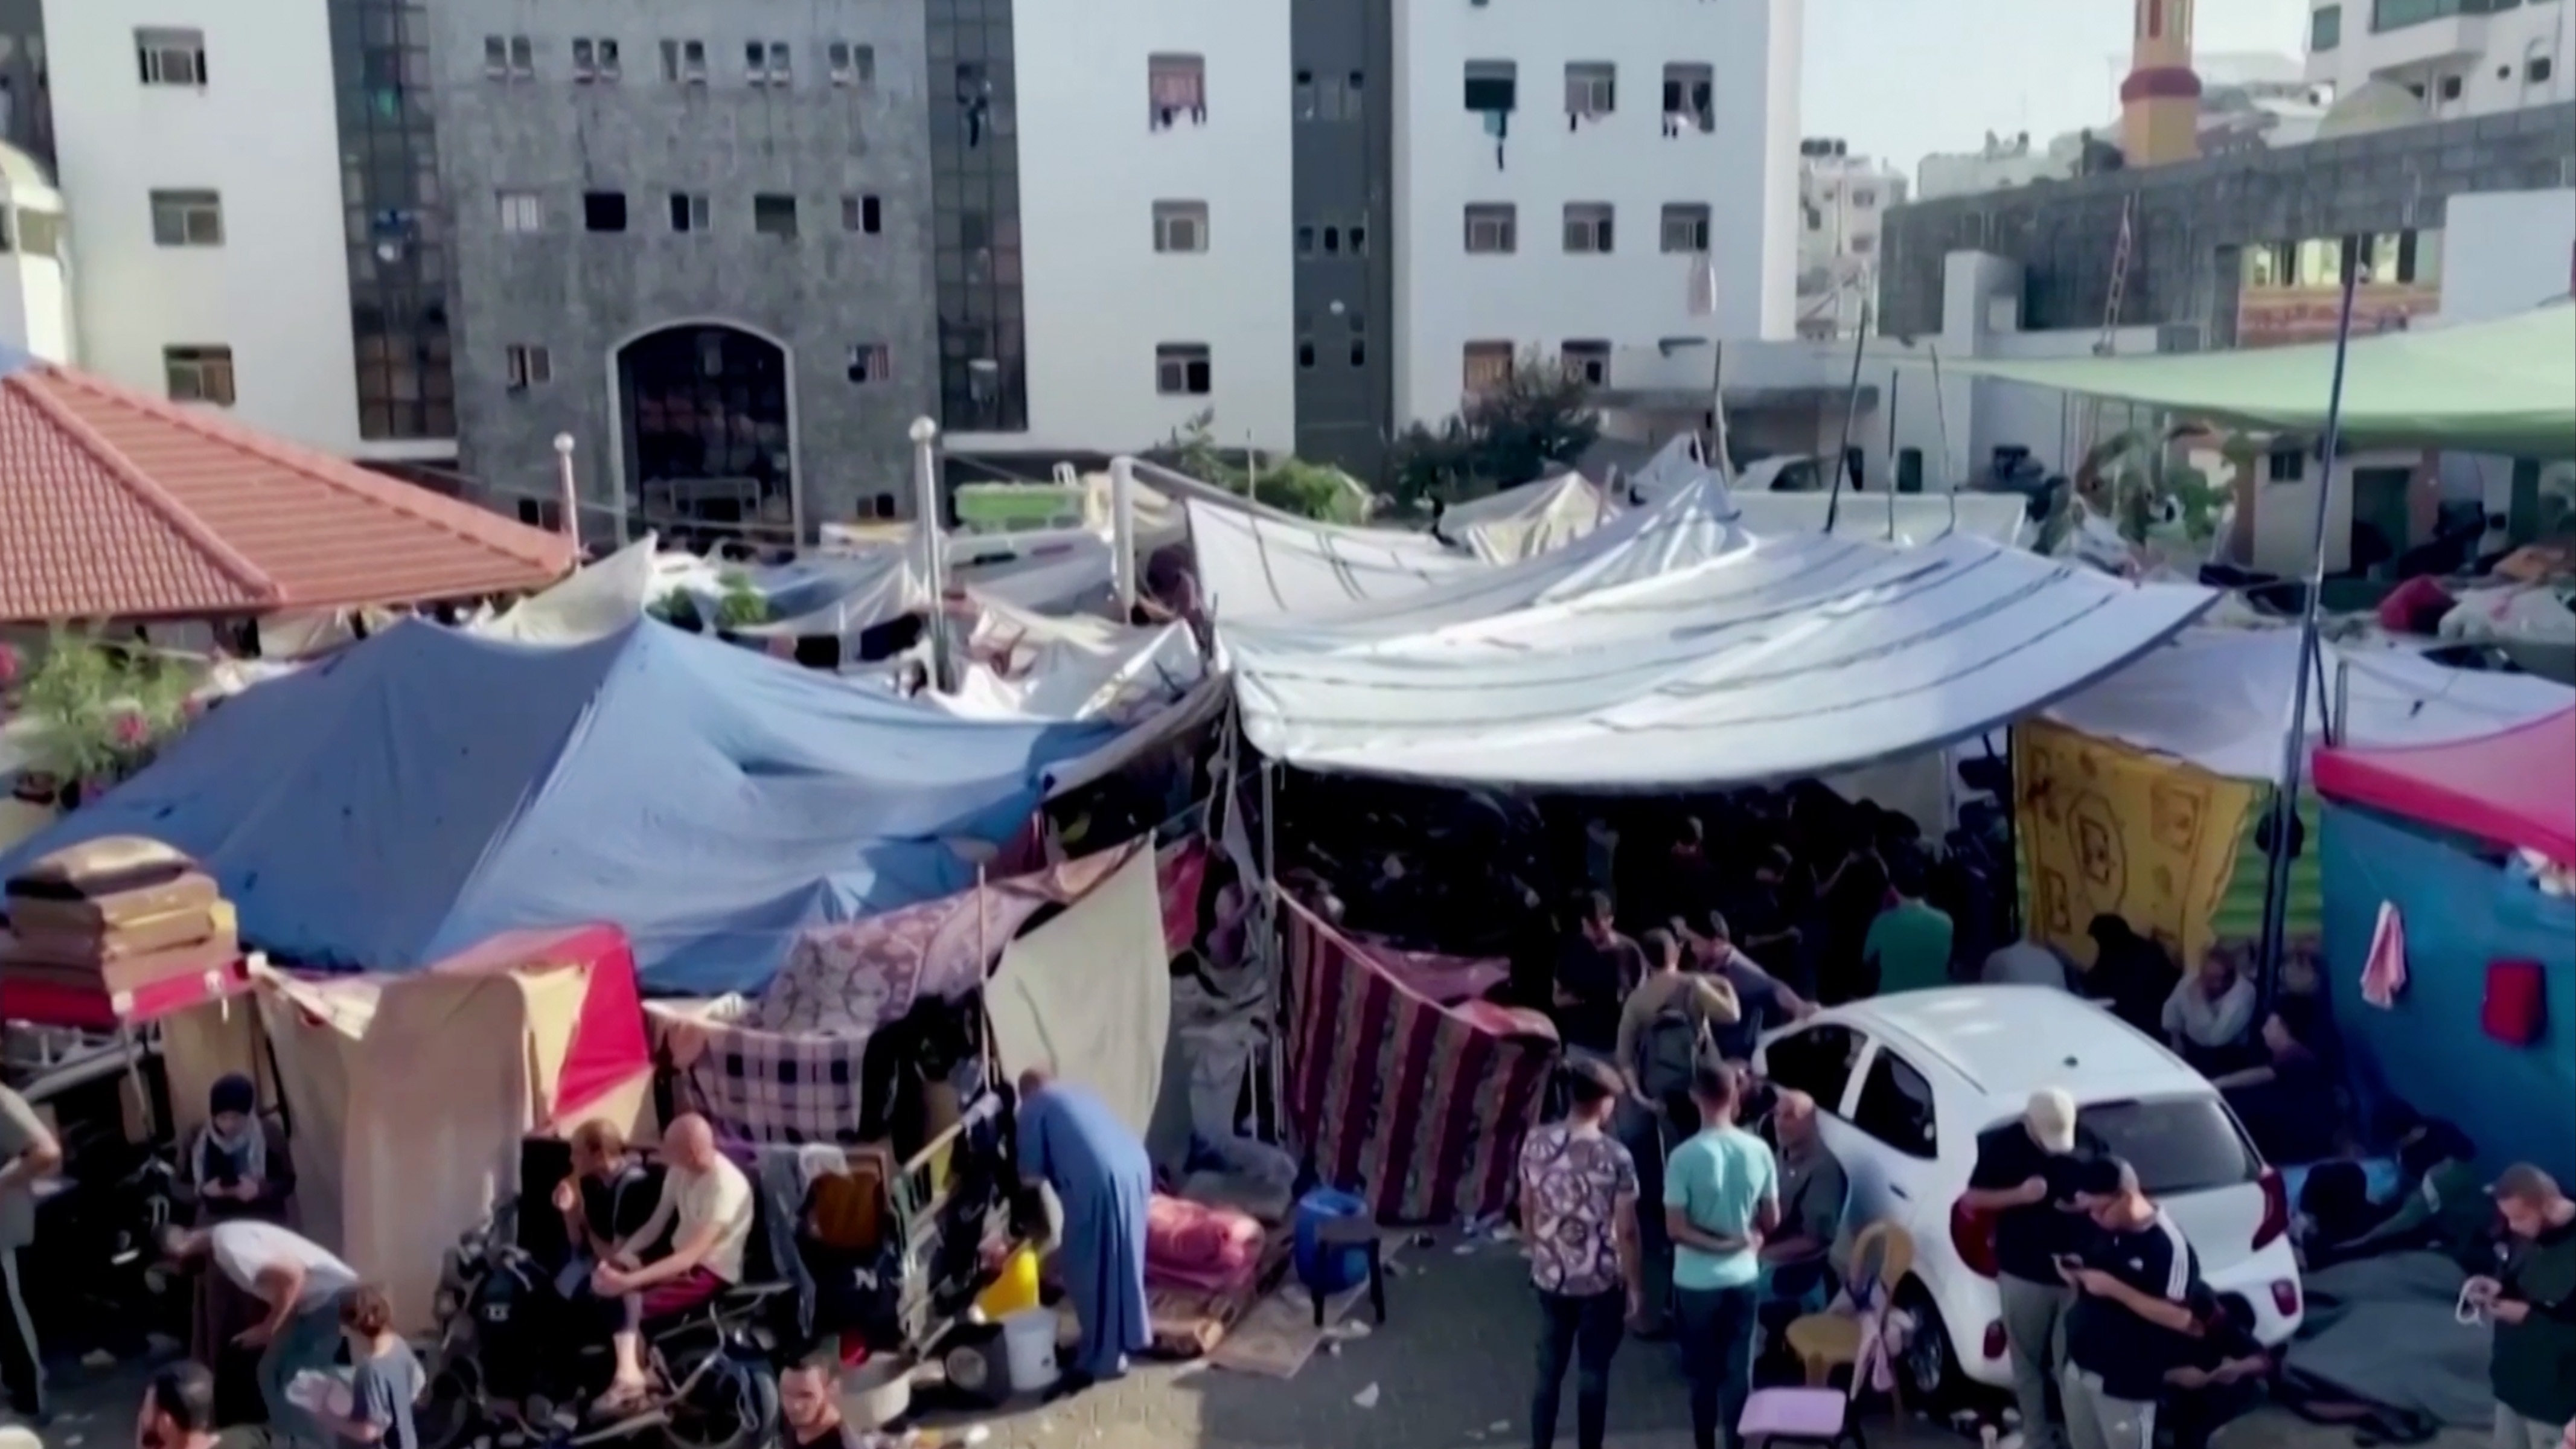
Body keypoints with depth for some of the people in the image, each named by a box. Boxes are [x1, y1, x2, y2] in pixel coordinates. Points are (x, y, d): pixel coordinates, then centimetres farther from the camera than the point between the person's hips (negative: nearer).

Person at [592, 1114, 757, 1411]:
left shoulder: (726, 1186, -27)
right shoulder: (679, 1171, -2)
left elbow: (693, 1255, -30)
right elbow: (656, 1223, 5)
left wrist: (630, 1281, -34)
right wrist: (622, 1254, -14)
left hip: (711, 1272, -8)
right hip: (680, 1259, 8)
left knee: (627, 1301, -21)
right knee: (605, 1280, -14)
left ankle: (632, 1379, 1)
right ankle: (629, 1374, -16)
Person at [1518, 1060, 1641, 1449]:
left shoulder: (1536, 1144, -7)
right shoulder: (1615, 1157, -21)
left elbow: (1526, 1208, 5)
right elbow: (1626, 1231, -15)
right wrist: (1636, 1286, -3)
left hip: (1550, 1277, 4)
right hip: (1601, 1282, -4)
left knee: (1548, 1369, 17)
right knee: (1593, 1374, 11)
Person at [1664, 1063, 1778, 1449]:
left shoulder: (1684, 1157, -18)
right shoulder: (1759, 1152, -7)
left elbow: (1675, 1228, -19)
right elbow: (1771, 1220, 2)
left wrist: (1718, 1243, -9)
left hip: (1698, 1281, -3)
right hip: (1743, 1277, 3)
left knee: (1704, 1370, 12)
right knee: (1739, 1369, 13)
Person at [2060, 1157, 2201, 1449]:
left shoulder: (2168, 1244, -20)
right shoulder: (2104, 1230, 3)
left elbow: (2181, 1318, -25)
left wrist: (2115, 1289, -28)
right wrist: (2077, 1275, -7)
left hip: (2127, 1381, -7)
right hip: (2079, 1365, 7)